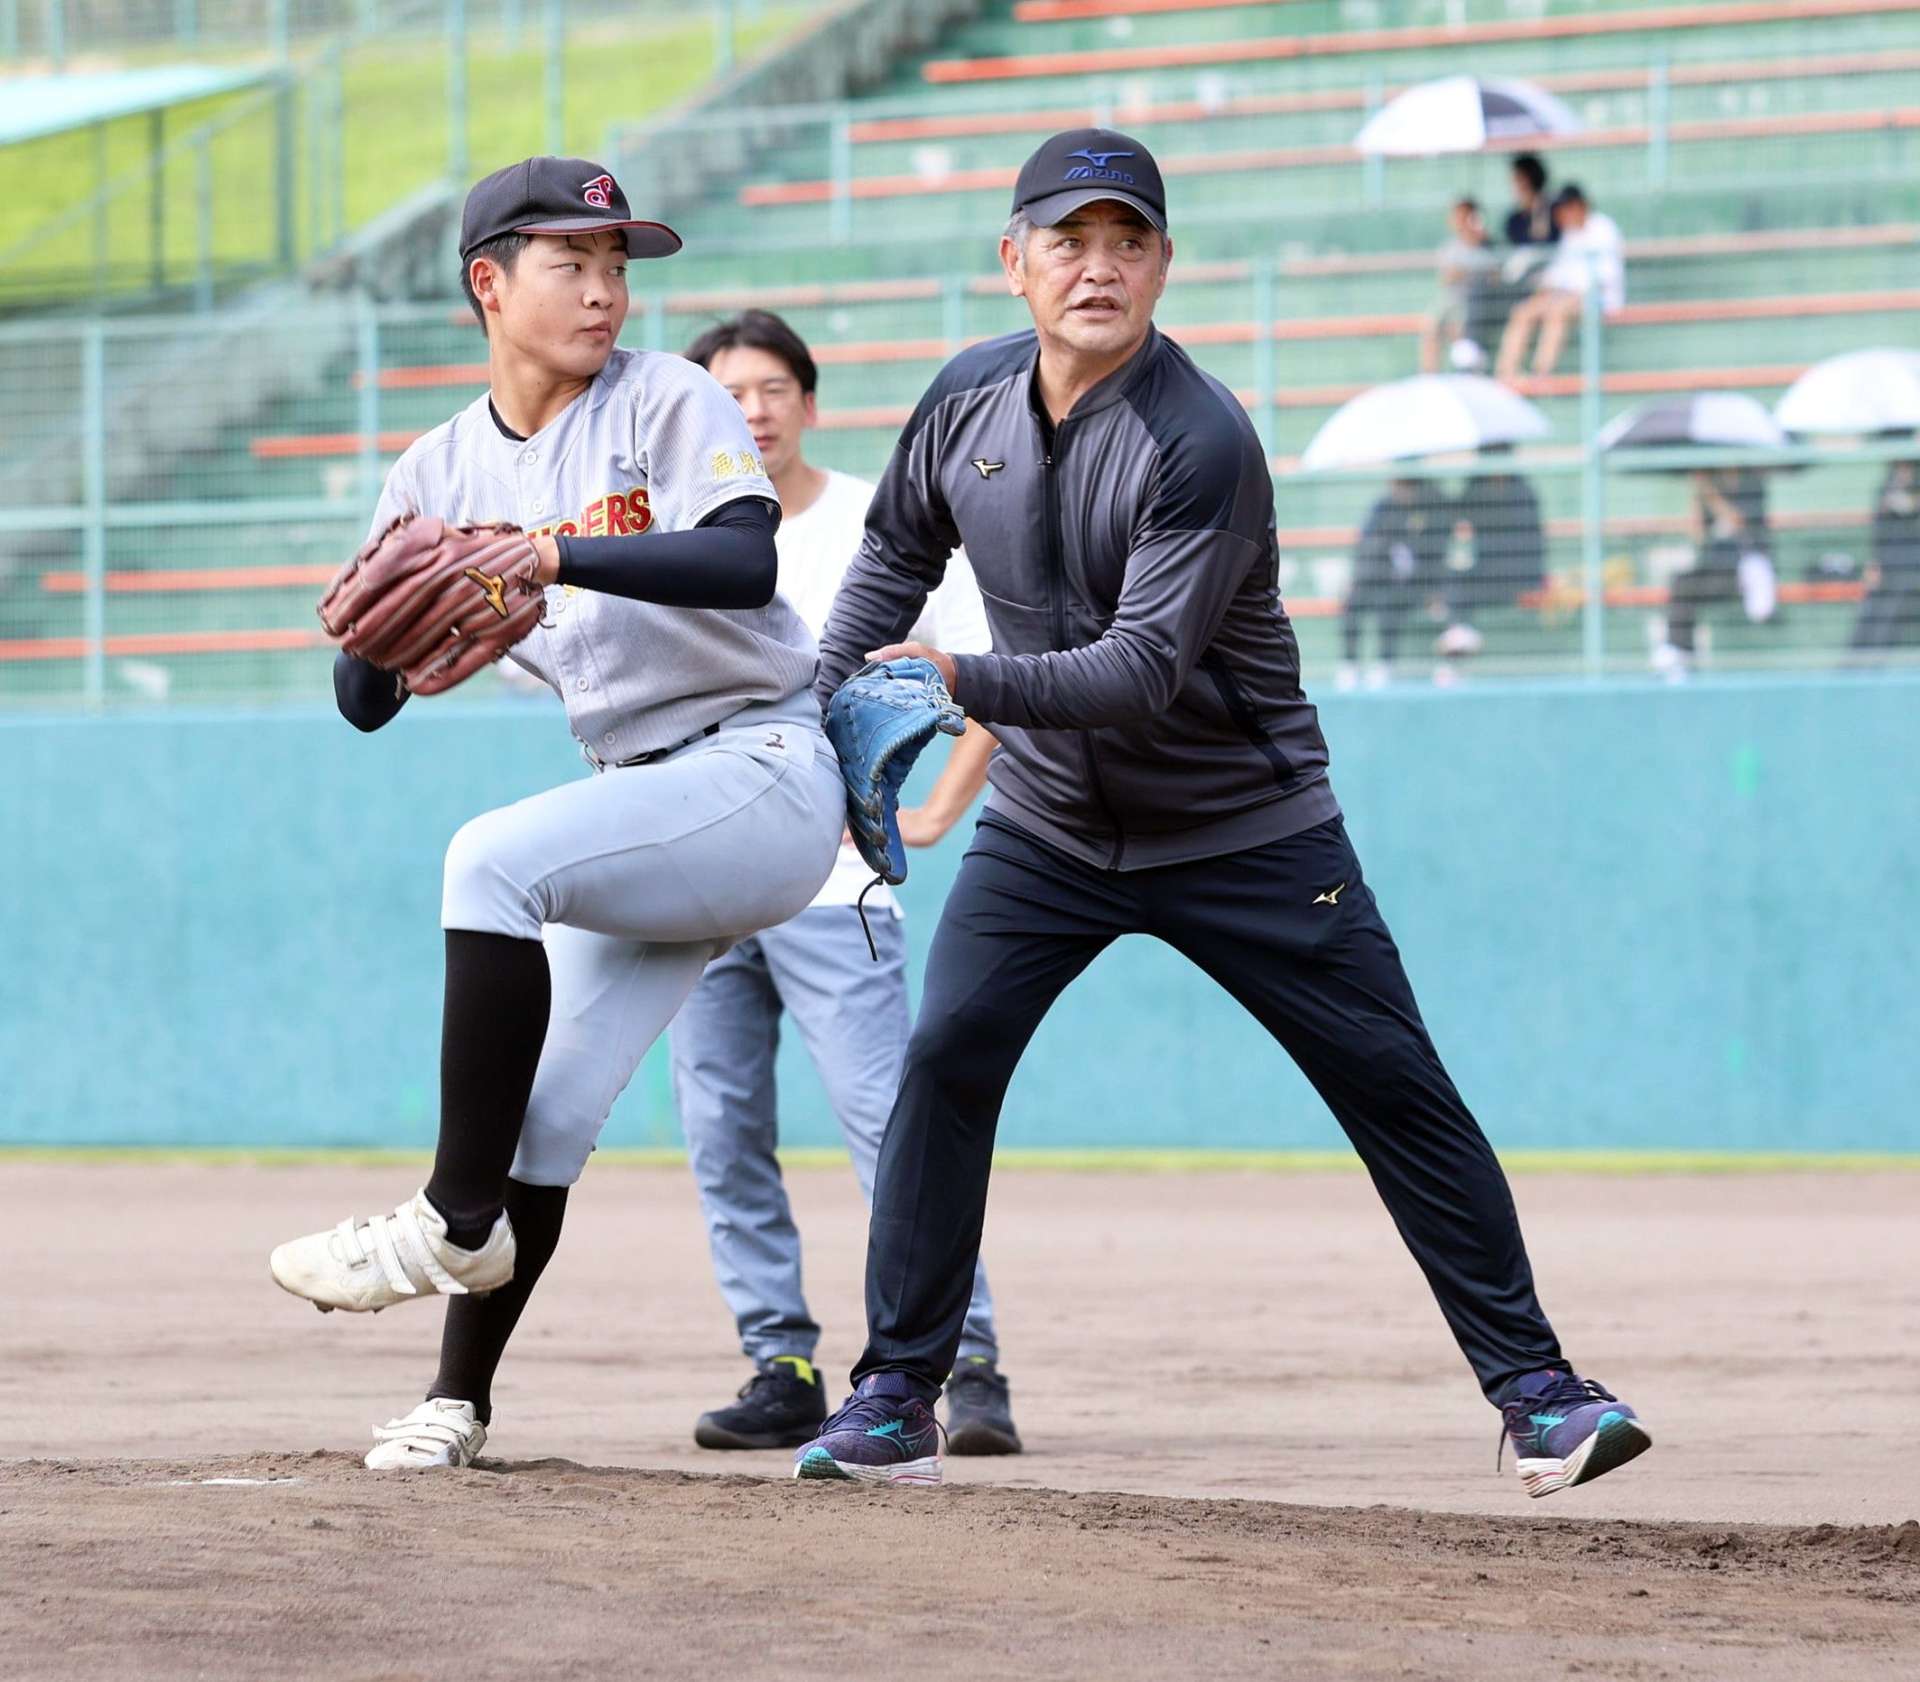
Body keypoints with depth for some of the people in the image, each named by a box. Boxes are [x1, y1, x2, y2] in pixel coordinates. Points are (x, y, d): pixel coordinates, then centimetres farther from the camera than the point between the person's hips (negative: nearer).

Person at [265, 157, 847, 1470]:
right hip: (644, 806, 6)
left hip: (763, 772, -6)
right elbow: (367, 702, 8)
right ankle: (460, 1402, 7)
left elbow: (744, 564, -24)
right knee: (544, 1105, -2)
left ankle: (458, 1220, -22)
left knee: (496, 859, -28)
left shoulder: (670, 403, -6)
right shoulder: (440, 473, 9)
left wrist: (554, 555, -35)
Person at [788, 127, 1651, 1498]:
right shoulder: (969, 400, -5)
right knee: (945, 1060, -13)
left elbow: (1142, 672, -31)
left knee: (1397, 1089, -4)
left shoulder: (1202, 444, -24)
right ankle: (895, 1401, -5)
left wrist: (965, 685, -40)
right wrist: (824, 714, 7)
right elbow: (899, 554, 15)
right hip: (1047, 828, 4)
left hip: (1247, 834, -4)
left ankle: (1534, 1386, 6)